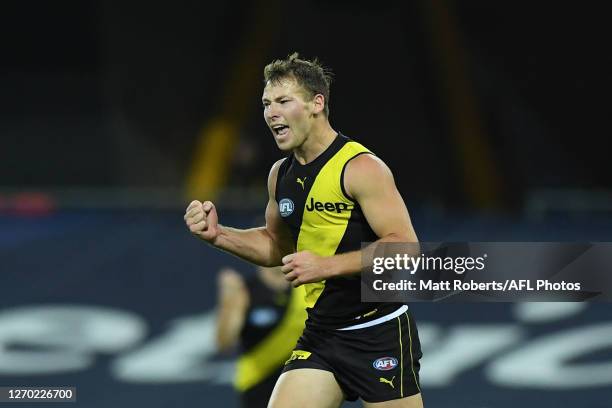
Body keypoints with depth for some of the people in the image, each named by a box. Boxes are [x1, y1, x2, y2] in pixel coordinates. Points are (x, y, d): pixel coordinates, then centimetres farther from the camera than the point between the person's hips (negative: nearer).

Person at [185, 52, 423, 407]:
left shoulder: (361, 168, -14)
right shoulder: (281, 175, 8)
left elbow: (405, 247, -21)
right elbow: (277, 246, 24)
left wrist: (325, 266, -25)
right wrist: (218, 234, 8)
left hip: (380, 334, -6)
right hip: (321, 334, 7)